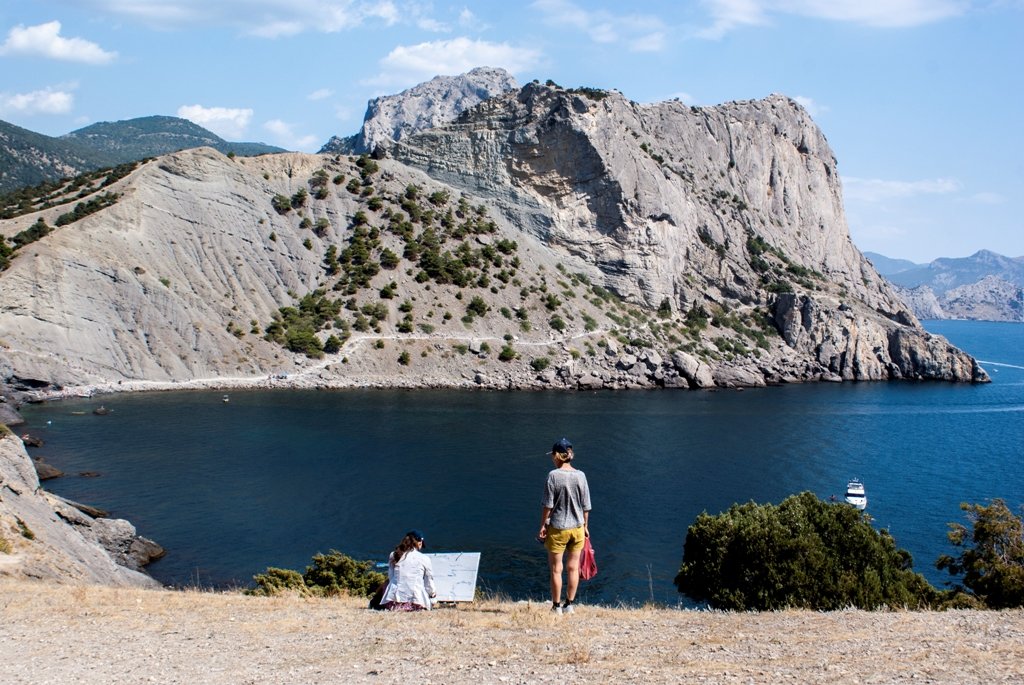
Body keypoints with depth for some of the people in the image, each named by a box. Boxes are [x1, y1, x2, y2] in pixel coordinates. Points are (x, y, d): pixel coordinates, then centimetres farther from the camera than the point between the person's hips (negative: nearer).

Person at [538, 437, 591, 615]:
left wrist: (543, 525, -2)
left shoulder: (553, 475, -12)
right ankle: (569, 604, 18)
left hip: (557, 528, -4)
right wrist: (585, 526, 14)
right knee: (573, 567, 13)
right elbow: (586, 505, 4)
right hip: (577, 527, 4)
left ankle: (556, 606, 13)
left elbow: (547, 505, -11)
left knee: (556, 569, 7)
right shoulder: (580, 475, -1)